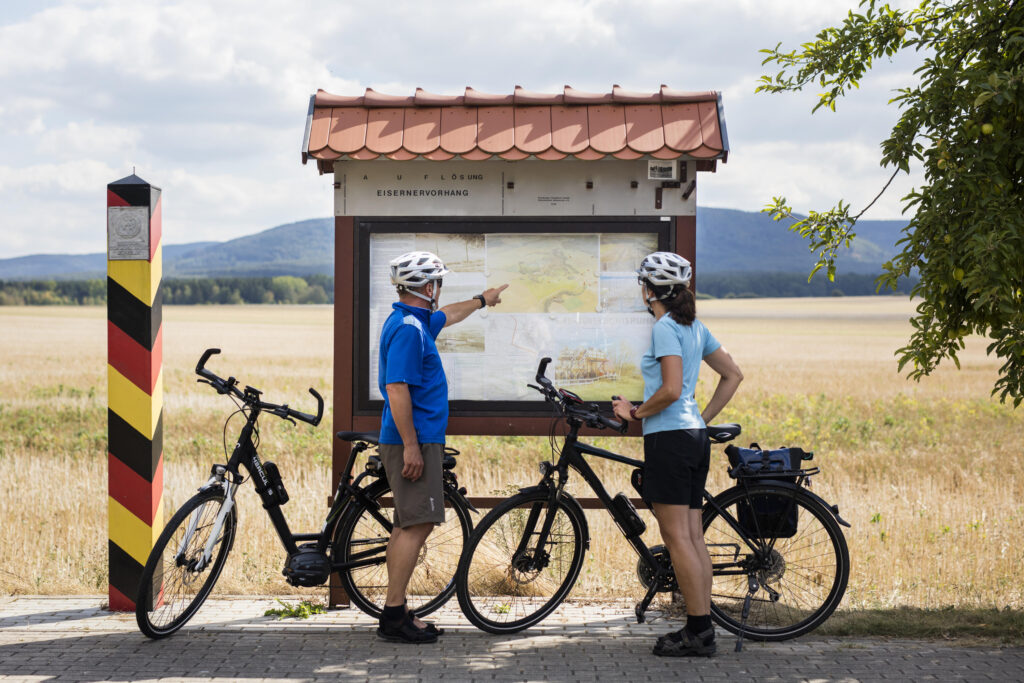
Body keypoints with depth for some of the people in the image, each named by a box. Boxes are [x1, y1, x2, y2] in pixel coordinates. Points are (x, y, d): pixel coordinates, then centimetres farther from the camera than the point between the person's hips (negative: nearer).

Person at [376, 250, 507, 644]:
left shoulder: (416, 321, 16)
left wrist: (482, 300, 54)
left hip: (415, 441, 11)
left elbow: (446, 317, 39)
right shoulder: (407, 328, -17)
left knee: (408, 526, 10)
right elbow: (397, 389, -23)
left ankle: (395, 613, 12)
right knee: (418, 525, -11)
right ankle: (394, 617, -12)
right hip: (414, 441, -11)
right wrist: (411, 446, -24)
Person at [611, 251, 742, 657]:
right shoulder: (694, 326, 14)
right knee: (693, 537, 9)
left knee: (677, 537, -6)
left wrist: (636, 412, -8)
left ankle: (698, 631, -6)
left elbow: (670, 390, -22)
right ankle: (701, 629, 10)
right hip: (695, 437, 9)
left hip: (668, 437, -9)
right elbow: (733, 375, 18)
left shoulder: (664, 327, -12)